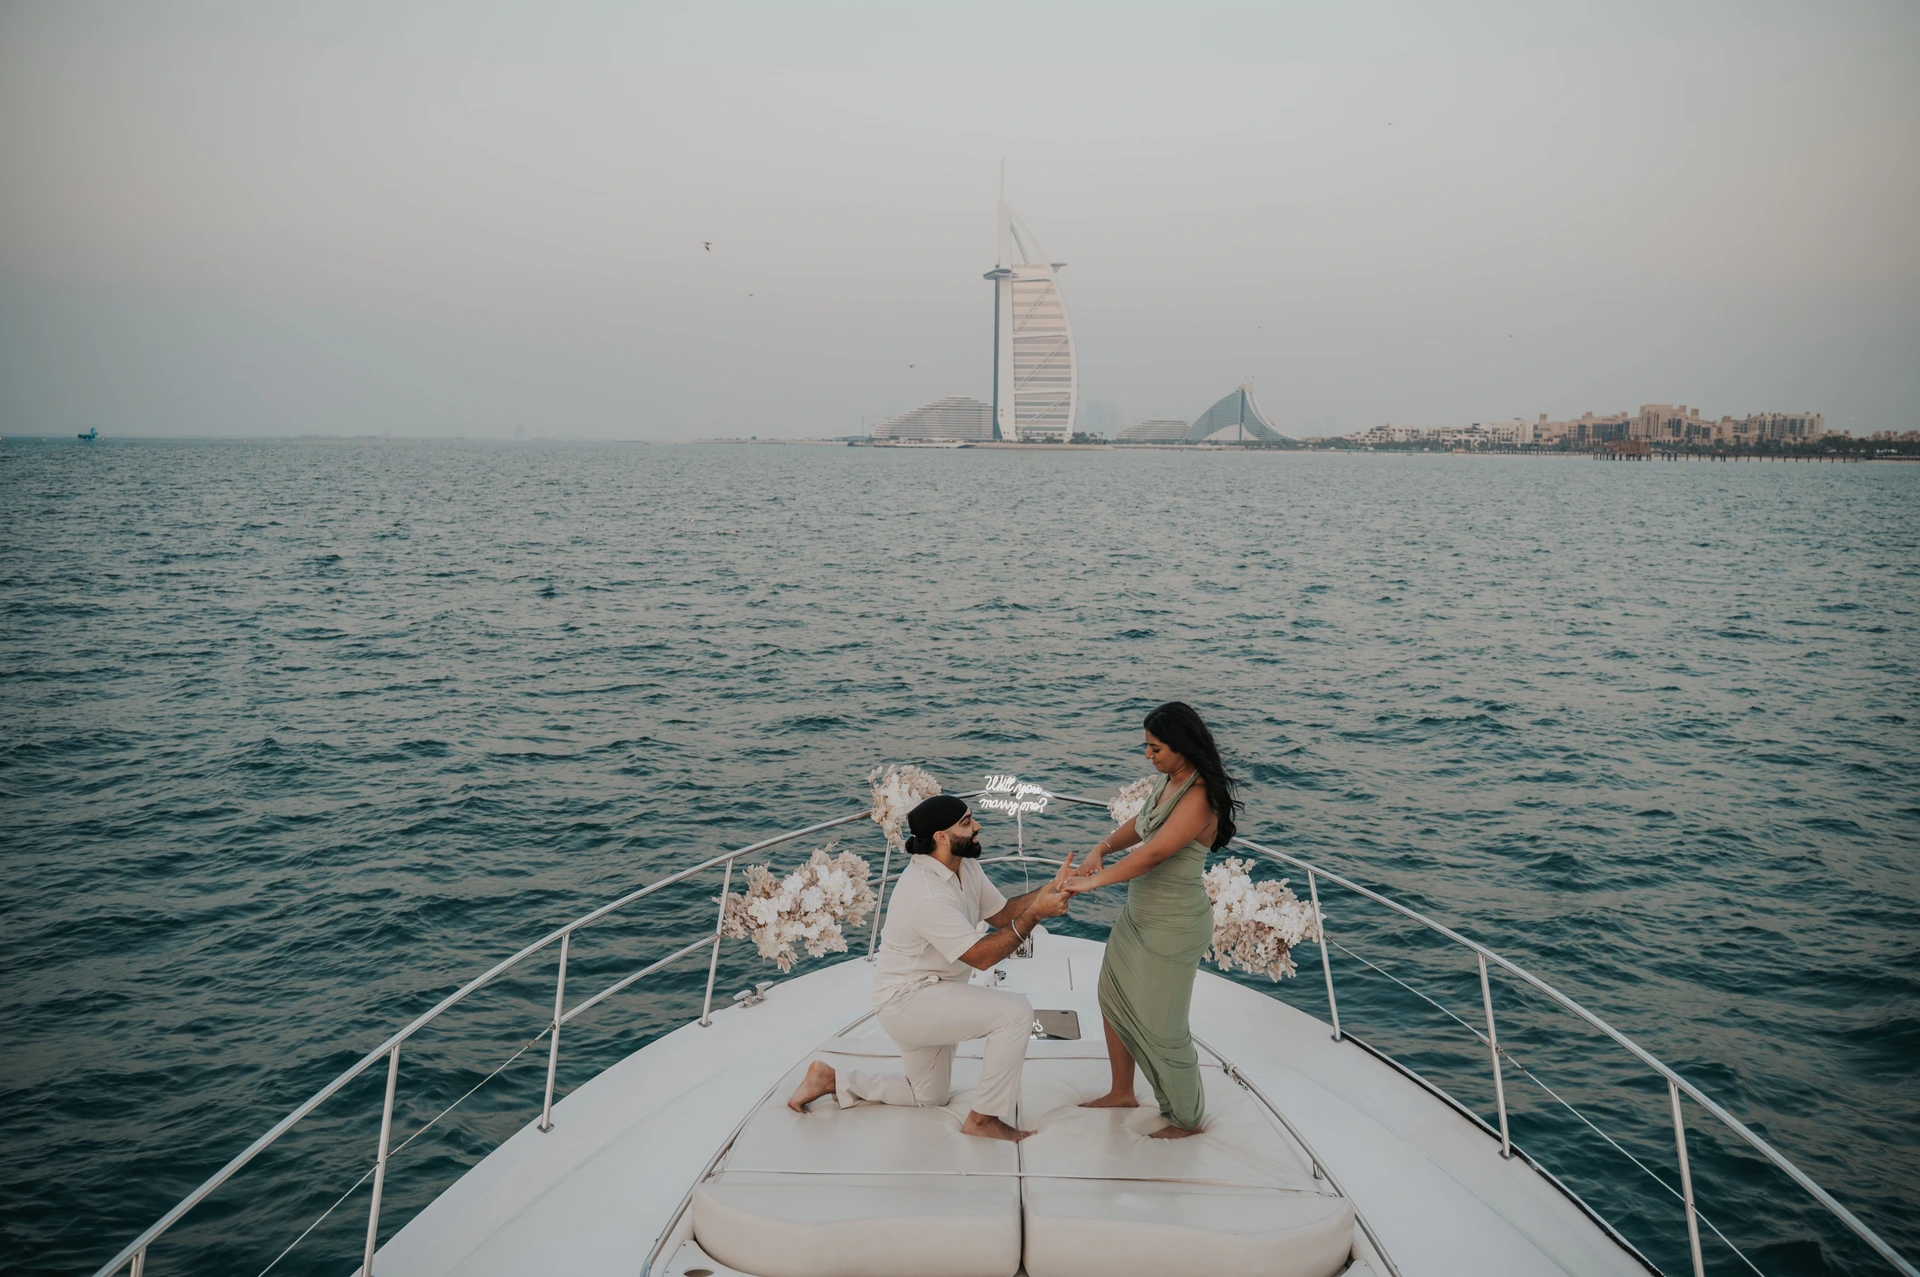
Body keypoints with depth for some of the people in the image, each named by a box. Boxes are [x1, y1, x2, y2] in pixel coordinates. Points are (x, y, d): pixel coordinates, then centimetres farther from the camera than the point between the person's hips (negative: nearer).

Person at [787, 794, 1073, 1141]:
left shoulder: (965, 866, -1)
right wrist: (1034, 914, -29)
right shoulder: (927, 894, -30)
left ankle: (832, 1080, 27)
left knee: (929, 1096, 25)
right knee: (1016, 1012, -22)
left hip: (927, 997, 10)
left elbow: (1001, 913, 3)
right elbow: (981, 956, -27)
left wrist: (1049, 889, -11)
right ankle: (986, 1118, -9)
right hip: (908, 1000, -10)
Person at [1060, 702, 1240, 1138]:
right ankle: (1122, 1092, 39)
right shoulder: (1166, 780, 1)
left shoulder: (1198, 798, -27)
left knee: (1161, 1025, 3)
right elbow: (1139, 824, 15)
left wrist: (1093, 881, -27)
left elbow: (1153, 854, -31)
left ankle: (1188, 1119, 24)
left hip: (1173, 927, -9)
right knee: (1114, 998, 20)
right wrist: (1101, 848, -3)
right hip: (1139, 914, 9)